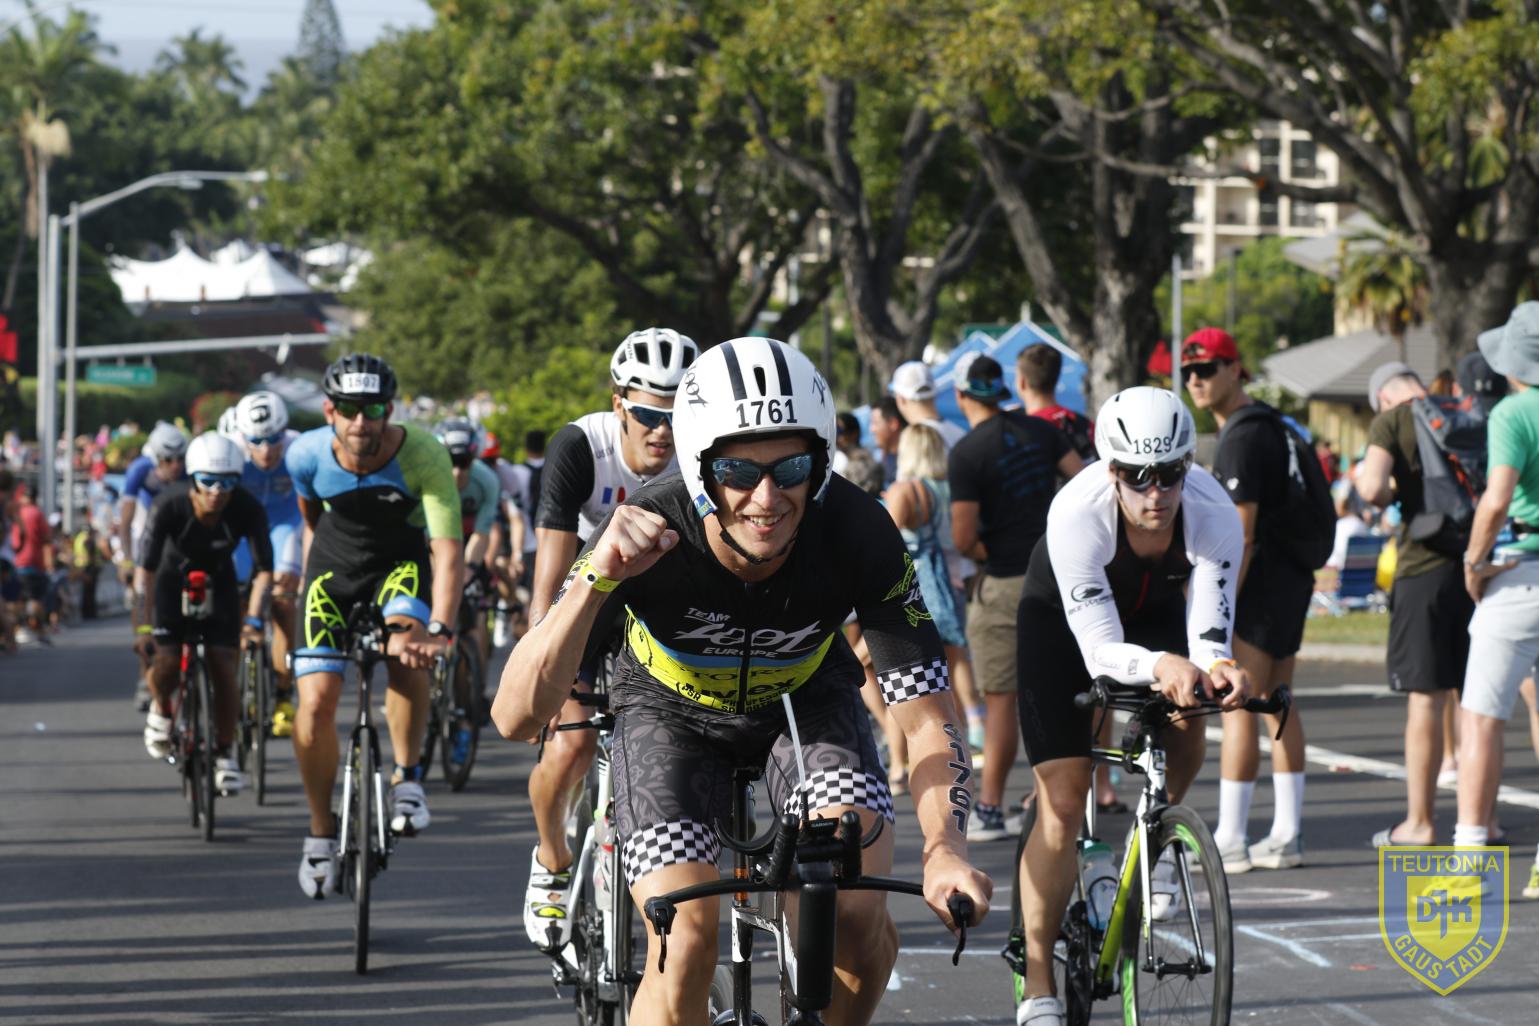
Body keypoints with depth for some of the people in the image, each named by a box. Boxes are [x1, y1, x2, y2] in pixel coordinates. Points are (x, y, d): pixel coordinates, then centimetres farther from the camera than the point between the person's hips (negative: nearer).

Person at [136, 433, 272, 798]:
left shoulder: (247, 509, -29)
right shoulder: (170, 504, -32)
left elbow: (264, 569, -24)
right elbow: (145, 568, -30)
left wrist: (253, 620, -36)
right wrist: (143, 626, -35)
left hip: (219, 583, 1)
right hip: (173, 579, -1)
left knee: (223, 668, -10)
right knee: (167, 661, -17)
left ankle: (224, 754, 7)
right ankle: (161, 710, 18)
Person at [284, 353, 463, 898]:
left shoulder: (422, 455, -28)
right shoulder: (307, 455, -19)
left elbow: (447, 549, -34)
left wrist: (440, 628, -46)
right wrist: (310, 581, 13)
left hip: (401, 563, -2)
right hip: (335, 567, 2)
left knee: (405, 646, -35)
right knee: (315, 702, -13)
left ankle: (407, 778, -15)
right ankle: (321, 830, 9)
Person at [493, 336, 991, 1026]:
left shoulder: (856, 534, -31)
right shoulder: (649, 539, -35)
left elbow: (925, 716, -28)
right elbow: (517, 717, -39)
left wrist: (945, 850, -46)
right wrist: (596, 578, -54)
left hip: (804, 702, 1)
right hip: (672, 711, -1)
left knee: (857, 914, -22)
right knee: (686, 944, -20)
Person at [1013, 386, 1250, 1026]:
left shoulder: (1214, 517, -33)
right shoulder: (1078, 513, -39)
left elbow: (1208, 638, -33)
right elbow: (1100, 650, -41)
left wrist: (1218, 670, -56)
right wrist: (1161, 666, -60)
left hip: (1157, 608, 4)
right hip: (1063, 617, -4)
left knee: (1186, 731, -20)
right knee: (1064, 801, -12)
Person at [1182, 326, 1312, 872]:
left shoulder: (1243, 437, -15)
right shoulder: (1269, 424, 16)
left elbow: (1242, 535, -20)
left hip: (1263, 581, -10)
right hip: (1291, 578, 10)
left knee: (1237, 709, -9)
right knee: (1277, 706, 12)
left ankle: (1229, 840, -9)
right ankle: (1287, 836, 13)